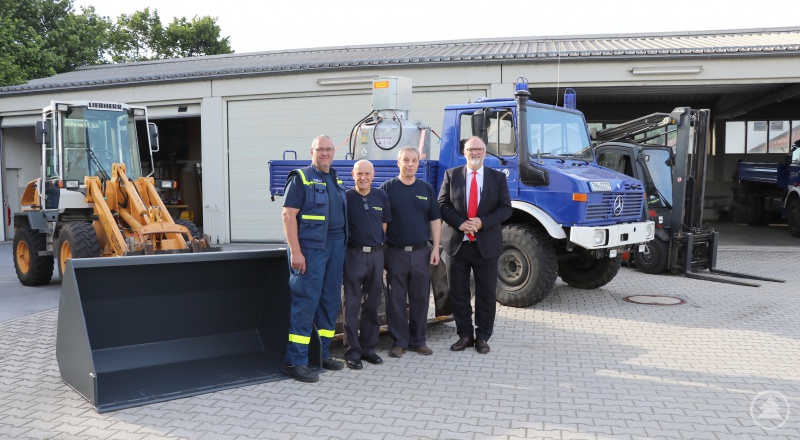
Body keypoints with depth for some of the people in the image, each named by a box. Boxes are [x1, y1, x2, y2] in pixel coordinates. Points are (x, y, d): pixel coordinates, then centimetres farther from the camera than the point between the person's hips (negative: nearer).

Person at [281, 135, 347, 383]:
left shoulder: (336, 180, 17)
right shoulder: (301, 178, -5)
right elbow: (288, 215, -11)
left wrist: (343, 244, 12)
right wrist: (295, 252, -19)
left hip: (336, 247, 7)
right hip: (310, 248, -7)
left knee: (331, 301, 10)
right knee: (306, 302, -8)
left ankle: (323, 354, 21)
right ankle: (295, 361, -2)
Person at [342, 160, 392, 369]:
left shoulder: (381, 196, 7)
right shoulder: (346, 197, -4)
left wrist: (377, 242, 7)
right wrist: (350, 243, -3)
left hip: (376, 254, 4)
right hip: (354, 254, -4)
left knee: (372, 304, 10)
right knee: (352, 305, 0)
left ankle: (368, 347, 21)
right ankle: (352, 351, 7)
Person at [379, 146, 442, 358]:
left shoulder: (427, 189, 9)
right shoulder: (388, 188, 0)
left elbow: (435, 220, 10)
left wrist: (436, 248, 3)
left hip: (421, 252, 2)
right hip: (395, 252, -2)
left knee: (420, 298, 7)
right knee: (396, 299, 3)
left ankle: (418, 340, 19)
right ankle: (399, 342, 14)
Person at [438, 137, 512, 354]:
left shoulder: (498, 177, 5)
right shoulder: (451, 175, 5)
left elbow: (505, 208, -1)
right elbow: (443, 205, 0)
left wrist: (483, 222, -15)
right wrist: (459, 223, -15)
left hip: (486, 244, 0)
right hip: (457, 243, 1)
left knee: (486, 294, 5)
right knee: (458, 292, 6)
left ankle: (483, 337, 19)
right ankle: (465, 335, 20)